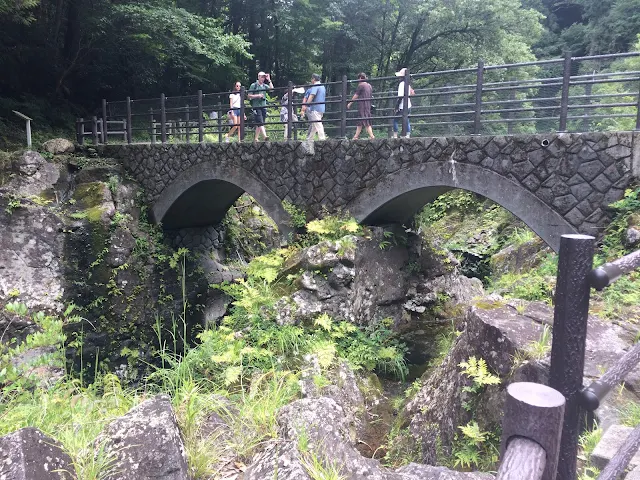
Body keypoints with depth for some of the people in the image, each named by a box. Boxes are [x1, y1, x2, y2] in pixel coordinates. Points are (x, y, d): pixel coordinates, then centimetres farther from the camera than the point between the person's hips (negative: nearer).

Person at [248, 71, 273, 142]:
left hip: (263, 106, 6)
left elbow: (272, 89, 0)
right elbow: (249, 96, -2)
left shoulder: (265, 85, 16)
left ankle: (255, 138, 13)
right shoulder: (254, 85, 1)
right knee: (260, 123, -16)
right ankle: (265, 136, -27)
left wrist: (269, 80, -1)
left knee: (259, 124, 8)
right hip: (256, 106, -6)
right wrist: (257, 95, -13)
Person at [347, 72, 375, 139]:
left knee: (366, 123, -9)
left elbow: (356, 96, -4)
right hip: (368, 105, 8)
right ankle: (356, 136, 18)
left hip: (362, 106, -8)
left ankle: (372, 136, -13)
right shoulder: (369, 85, 15)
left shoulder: (361, 85, -8)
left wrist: (350, 103, 6)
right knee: (360, 122, 13)